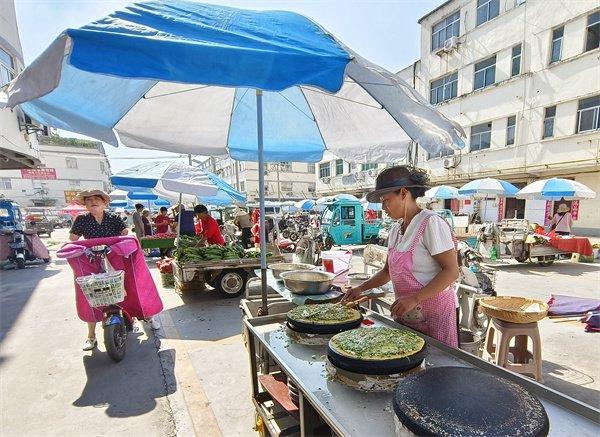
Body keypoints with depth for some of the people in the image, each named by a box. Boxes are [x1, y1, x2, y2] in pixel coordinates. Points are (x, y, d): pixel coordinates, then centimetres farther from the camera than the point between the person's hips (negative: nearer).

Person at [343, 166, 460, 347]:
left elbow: (451, 270, -17)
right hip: (404, 314, 6)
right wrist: (361, 288, 4)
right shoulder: (395, 229, 8)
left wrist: (415, 299, -24)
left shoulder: (431, 223, -15)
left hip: (434, 313, -6)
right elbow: (388, 271, 14)